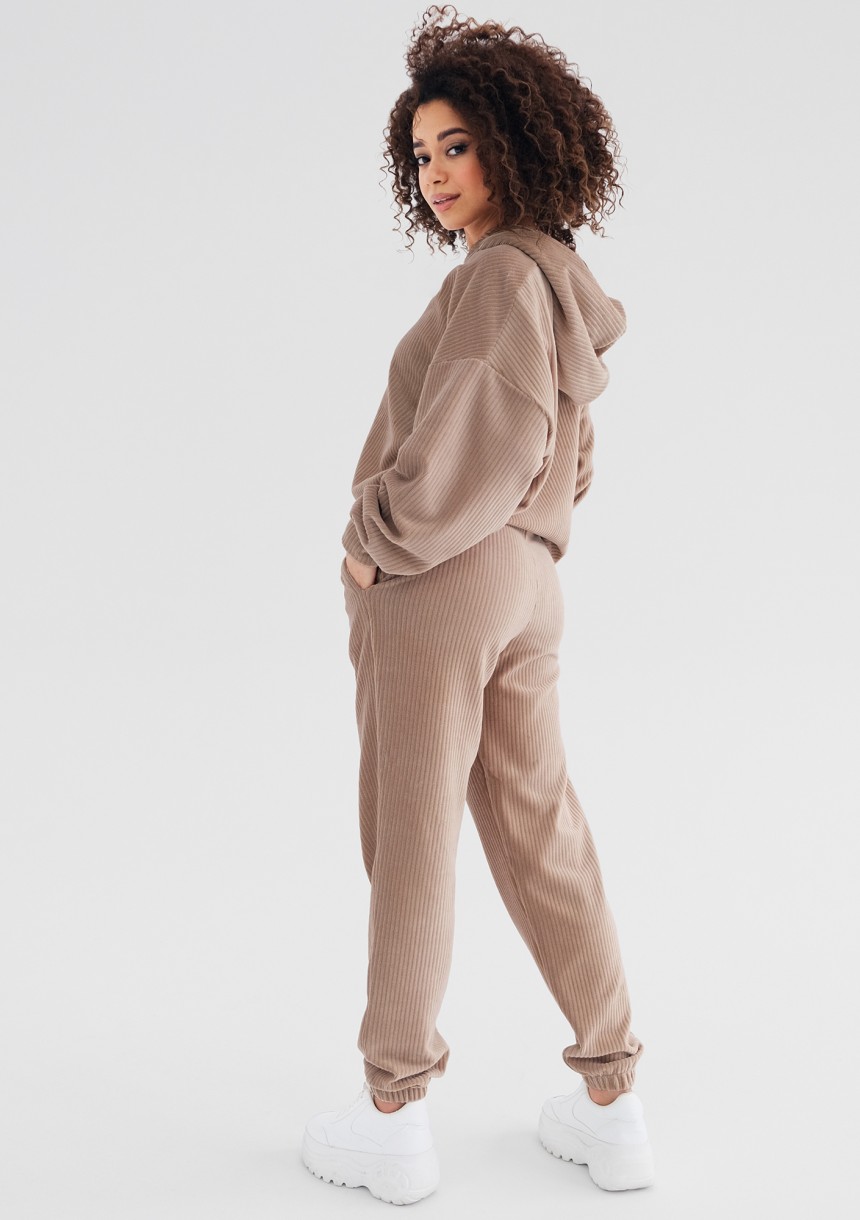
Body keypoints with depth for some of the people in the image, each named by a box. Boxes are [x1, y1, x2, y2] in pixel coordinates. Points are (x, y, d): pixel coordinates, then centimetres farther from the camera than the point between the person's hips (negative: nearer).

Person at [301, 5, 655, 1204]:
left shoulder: (504, 274, -11)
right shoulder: (570, 294, 18)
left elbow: (491, 438, -22)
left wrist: (380, 539, -13)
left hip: (433, 579, -9)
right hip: (525, 588, 9)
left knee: (410, 840, 0)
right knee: (540, 838, 12)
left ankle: (393, 1120, 12)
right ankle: (612, 1107, 18)